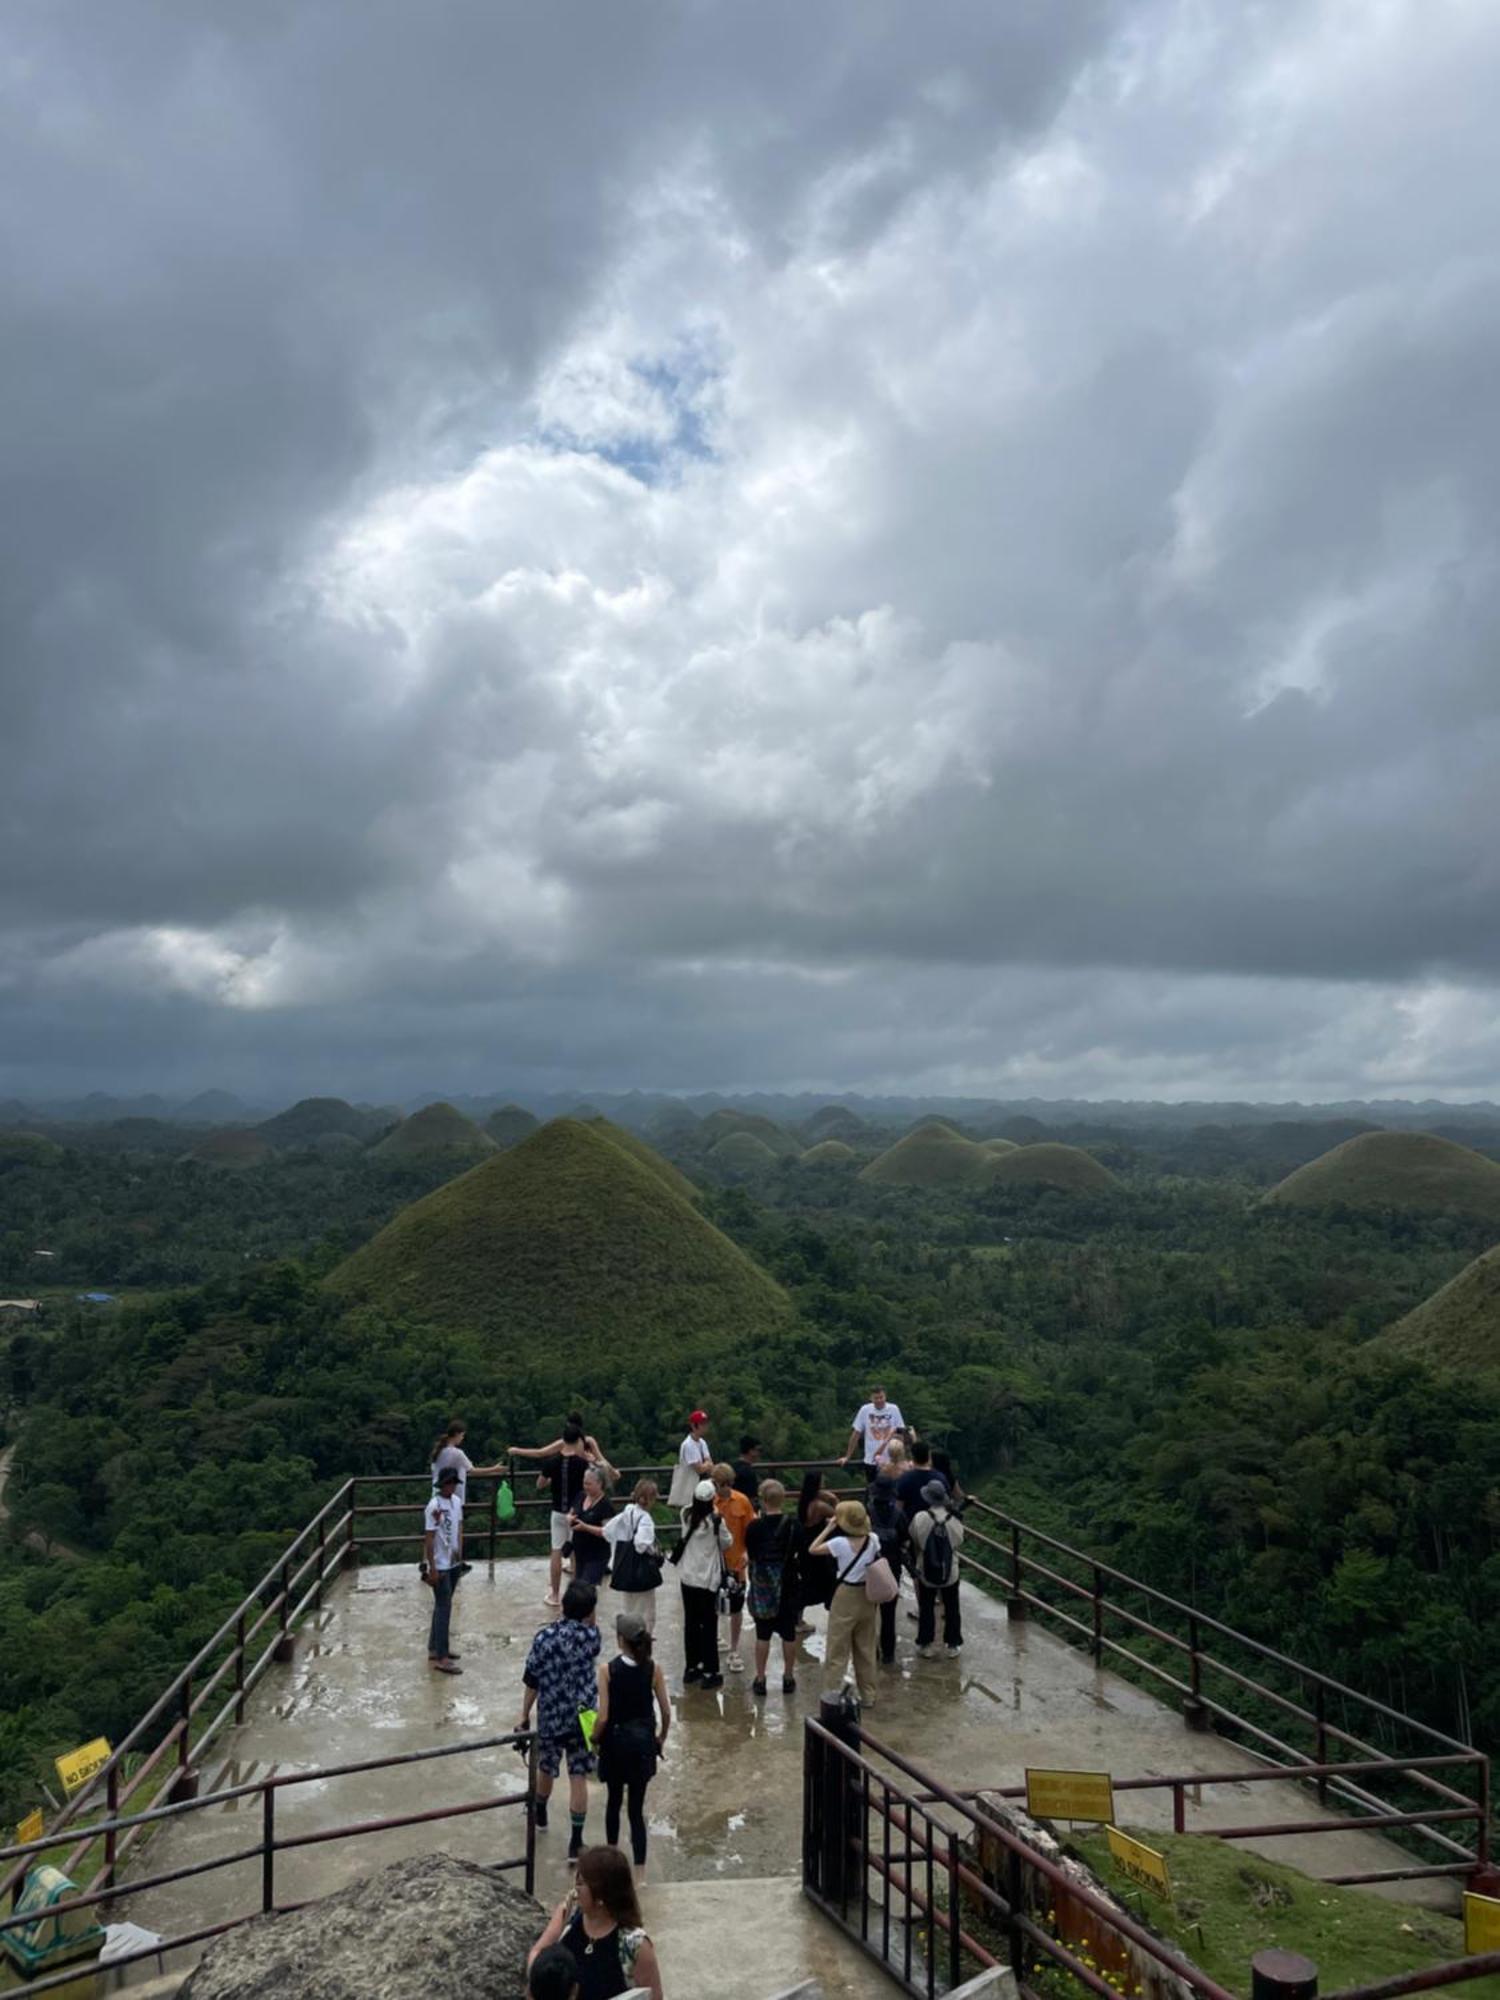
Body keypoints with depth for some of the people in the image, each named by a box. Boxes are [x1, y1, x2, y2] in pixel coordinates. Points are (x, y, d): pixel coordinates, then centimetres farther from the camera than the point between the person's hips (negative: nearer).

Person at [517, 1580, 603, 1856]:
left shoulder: (544, 1637, -10)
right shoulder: (590, 1635, -12)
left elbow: (532, 1682, -5)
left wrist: (524, 1715, 4)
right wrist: (589, 1621, 7)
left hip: (549, 1718, 1)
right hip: (582, 1718, -1)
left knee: (546, 1769, 23)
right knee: (578, 1777, 6)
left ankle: (540, 1812, 47)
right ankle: (576, 1840, 7)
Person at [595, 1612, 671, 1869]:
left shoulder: (607, 1670, -18)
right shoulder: (654, 1668, -11)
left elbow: (603, 1716, -16)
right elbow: (666, 1712, -5)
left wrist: (594, 1739, 3)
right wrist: (661, 1738, 12)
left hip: (615, 1741, -1)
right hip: (643, 1742, 1)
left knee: (613, 1800, 23)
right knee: (637, 1807, 8)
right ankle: (639, 1869, 4)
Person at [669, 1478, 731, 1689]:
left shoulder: (686, 1515, -5)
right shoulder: (715, 1521, -19)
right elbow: (726, 1543, -5)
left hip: (687, 1577, 5)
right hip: (708, 1579, -5)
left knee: (691, 1623, 15)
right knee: (709, 1625, 4)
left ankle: (691, 1668, 25)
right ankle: (710, 1673, 8)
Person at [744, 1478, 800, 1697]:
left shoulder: (754, 1527, -13)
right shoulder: (792, 1525, -11)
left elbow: (750, 1555, -2)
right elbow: (798, 1553, 0)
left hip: (762, 1587, -1)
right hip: (787, 1587, 1)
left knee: (763, 1635, 9)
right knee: (788, 1634, 12)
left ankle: (760, 1679, 15)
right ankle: (788, 1678, 20)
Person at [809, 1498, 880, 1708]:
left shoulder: (840, 1543, -20)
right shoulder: (873, 1540, -6)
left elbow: (813, 1549, -14)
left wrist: (828, 1528, -9)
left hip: (846, 1597, -5)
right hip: (868, 1596, 5)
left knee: (838, 1650, 6)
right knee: (866, 1649, 17)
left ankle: (834, 1694, 5)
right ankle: (868, 1695, 24)